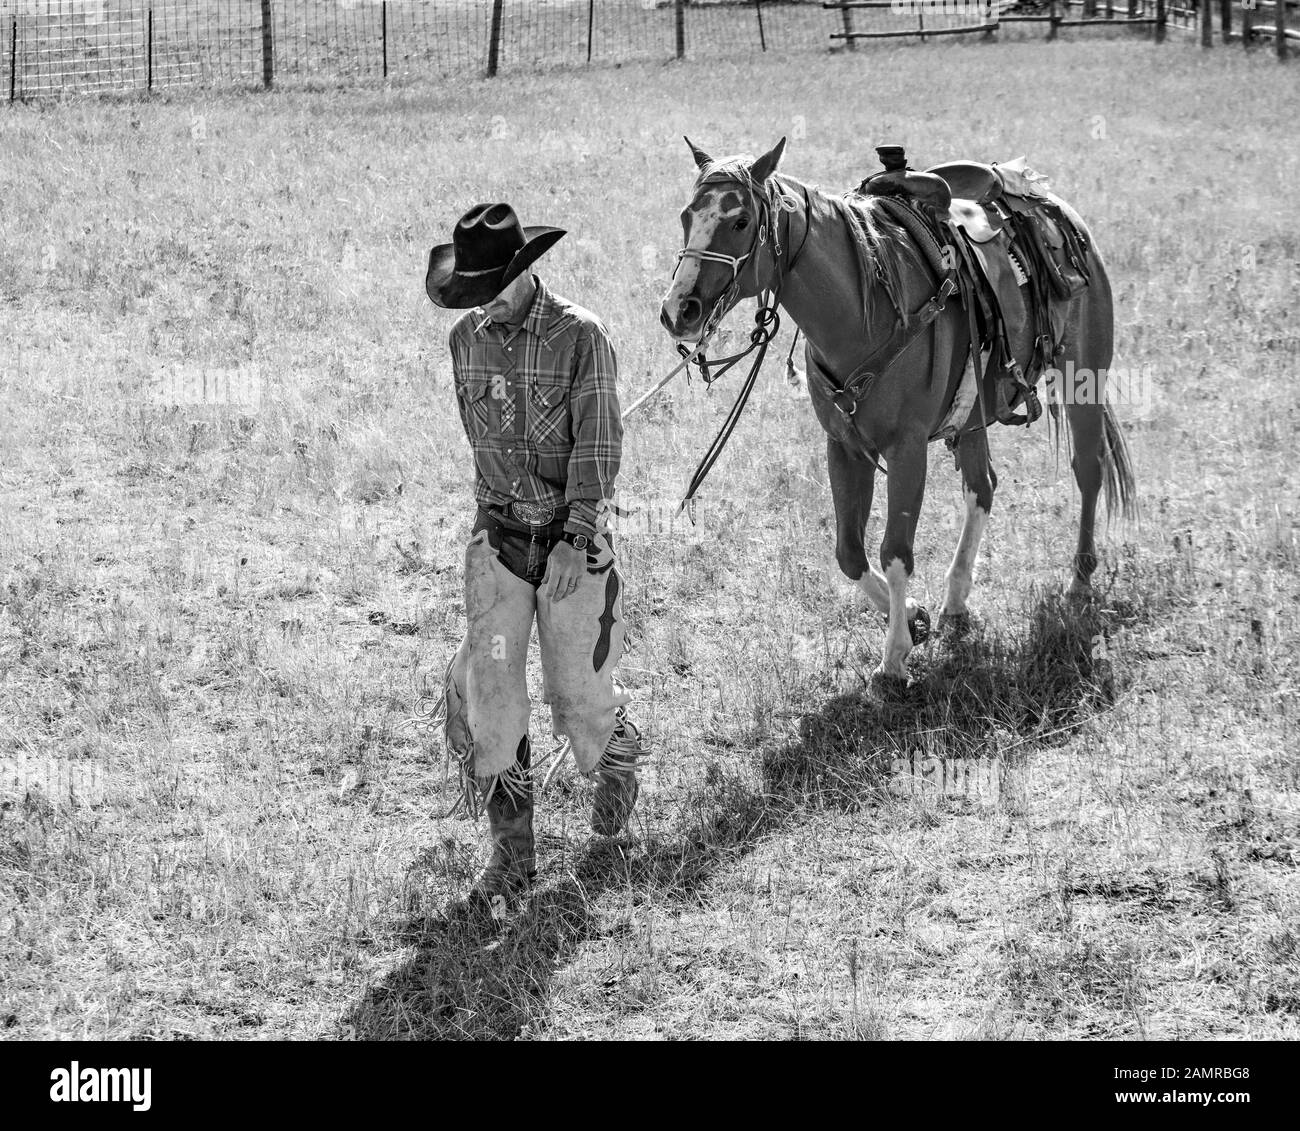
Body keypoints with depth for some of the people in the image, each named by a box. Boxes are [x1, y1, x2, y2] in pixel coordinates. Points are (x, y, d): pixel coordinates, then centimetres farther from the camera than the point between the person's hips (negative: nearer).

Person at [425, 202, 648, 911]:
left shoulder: (580, 336, -13)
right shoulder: (466, 340, 2)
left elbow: (598, 445, -17)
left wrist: (578, 540, -25)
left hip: (573, 540, -3)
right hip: (499, 538, 3)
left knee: (579, 693, 4)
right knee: (488, 692, -8)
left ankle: (618, 756, 40)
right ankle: (512, 852, -1)